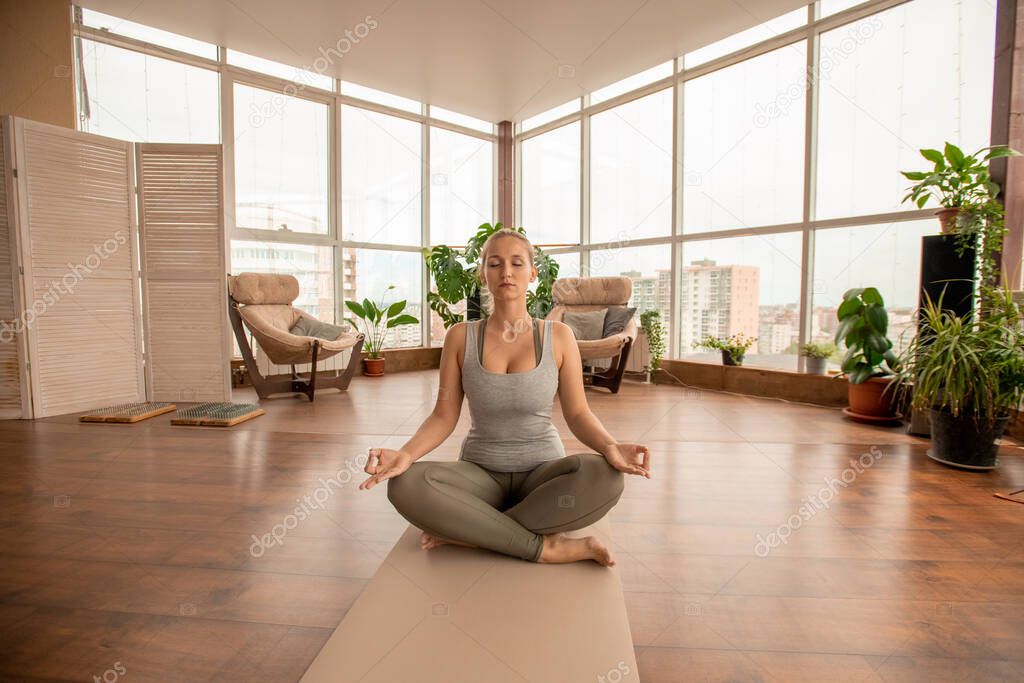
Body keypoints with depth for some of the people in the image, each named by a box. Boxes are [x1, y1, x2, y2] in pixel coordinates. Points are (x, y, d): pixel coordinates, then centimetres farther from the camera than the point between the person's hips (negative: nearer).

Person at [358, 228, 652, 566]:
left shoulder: (559, 336, -3)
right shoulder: (460, 336, -1)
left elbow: (578, 414, -3)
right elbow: (444, 416, -2)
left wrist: (609, 446, -25)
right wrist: (405, 454, -22)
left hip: (543, 470, 0)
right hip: (480, 472, 1)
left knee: (606, 477, -32)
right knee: (406, 485, -30)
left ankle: (466, 530, -18)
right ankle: (544, 546, -20)